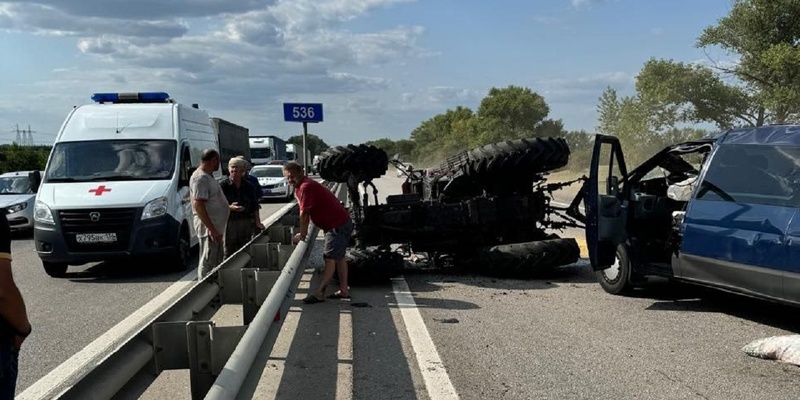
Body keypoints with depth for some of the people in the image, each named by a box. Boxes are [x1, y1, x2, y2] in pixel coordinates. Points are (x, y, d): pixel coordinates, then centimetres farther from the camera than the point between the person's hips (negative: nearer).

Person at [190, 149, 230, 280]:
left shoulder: (208, 176, 16)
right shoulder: (200, 178, -17)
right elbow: (198, 205, -24)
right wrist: (211, 229, -27)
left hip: (215, 227, 11)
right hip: (208, 226, -11)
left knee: (217, 262, 17)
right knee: (207, 263, -7)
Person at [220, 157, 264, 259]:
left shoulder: (248, 186, 8)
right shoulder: (223, 185, -5)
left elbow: (254, 206, 13)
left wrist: (257, 222, 7)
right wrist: (230, 207, -26)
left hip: (246, 223, 4)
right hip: (229, 223, -4)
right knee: (229, 253, -2)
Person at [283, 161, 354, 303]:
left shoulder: (306, 187, -20)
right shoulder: (299, 187, 12)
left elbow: (304, 214, -17)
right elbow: (306, 214, 17)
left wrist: (302, 235, -8)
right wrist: (304, 232, 13)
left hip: (337, 226, -11)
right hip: (343, 223, 11)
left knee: (330, 259, -9)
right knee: (339, 257, 15)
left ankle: (319, 293, -9)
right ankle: (344, 290, 22)